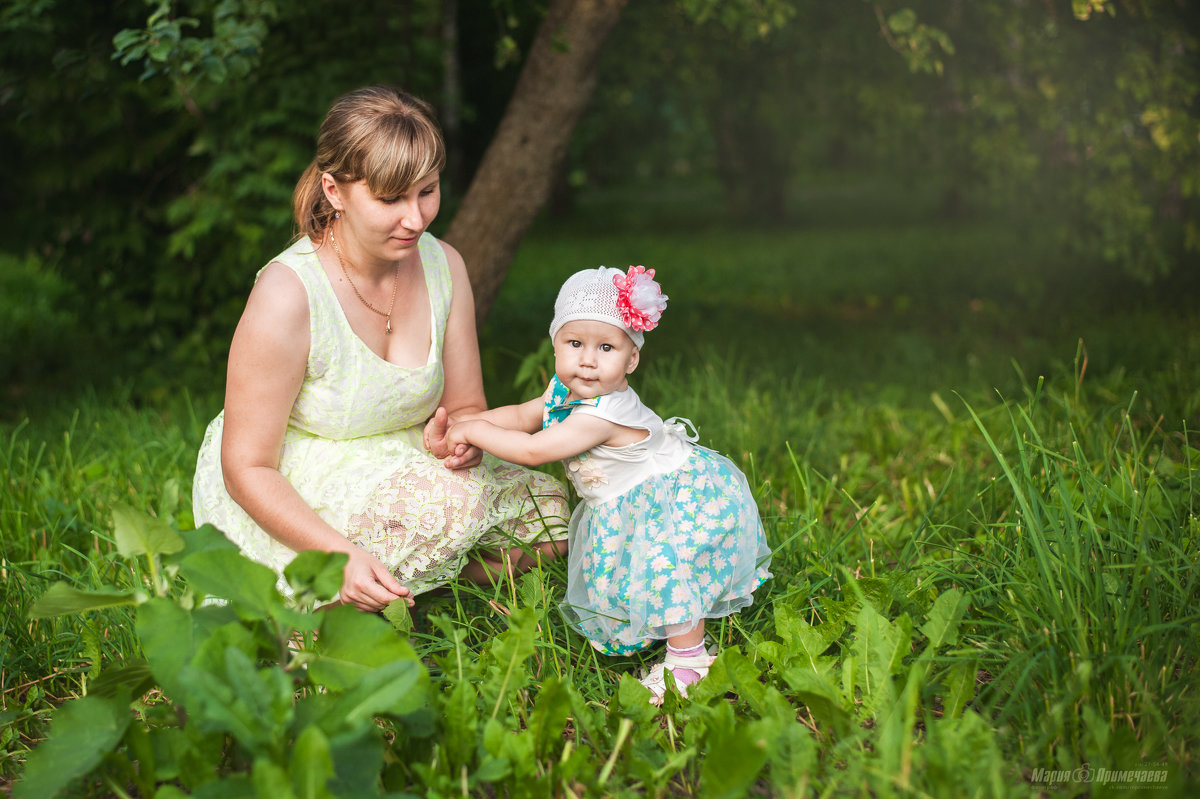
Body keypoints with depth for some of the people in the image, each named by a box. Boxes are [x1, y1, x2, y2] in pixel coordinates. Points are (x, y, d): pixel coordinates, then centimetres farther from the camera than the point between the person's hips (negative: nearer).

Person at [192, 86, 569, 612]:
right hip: (284, 507, -6)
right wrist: (341, 554, -34)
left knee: (545, 509, -4)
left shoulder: (442, 265, -6)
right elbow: (246, 468, -21)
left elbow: (467, 407, 3)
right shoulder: (287, 293, -25)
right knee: (449, 498, -30)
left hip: (389, 477, 7)